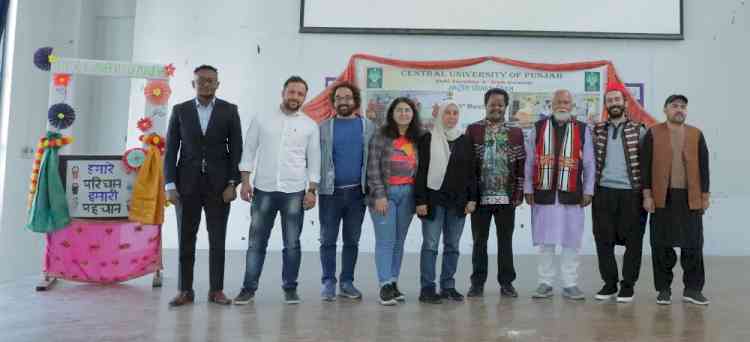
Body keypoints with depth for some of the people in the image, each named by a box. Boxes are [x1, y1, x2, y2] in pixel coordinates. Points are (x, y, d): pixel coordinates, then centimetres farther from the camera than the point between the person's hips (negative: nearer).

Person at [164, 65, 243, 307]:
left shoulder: (229, 111, 2)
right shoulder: (180, 110, 5)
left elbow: (236, 149, 0)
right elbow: (171, 150, 3)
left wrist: (233, 183, -8)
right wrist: (170, 185, -4)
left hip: (218, 184, -1)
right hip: (187, 184, 1)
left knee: (217, 239, 4)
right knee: (185, 239, 4)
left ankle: (216, 290, 13)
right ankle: (185, 290, 13)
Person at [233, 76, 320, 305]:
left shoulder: (310, 125, 5)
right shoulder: (261, 119, 4)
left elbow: (314, 160, 5)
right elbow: (249, 151, 5)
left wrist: (312, 190, -2)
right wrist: (245, 181, -4)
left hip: (294, 191, 0)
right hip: (263, 189, 0)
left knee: (292, 243, 6)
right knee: (256, 242, 5)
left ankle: (290, 288, 17)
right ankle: (249, 288, 14)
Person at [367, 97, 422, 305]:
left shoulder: (417, 139, 9)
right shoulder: (381, 136, -3)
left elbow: (420, 169, 11)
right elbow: (373, 168, -8)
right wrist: (379, 195, -13)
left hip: (407, 194, 4)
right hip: (385, 193, -4)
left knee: (399, 241, 8)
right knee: (385, 241, -5)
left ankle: (394, 282, 16)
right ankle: (385, 286, 0)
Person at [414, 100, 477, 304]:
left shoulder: (465, 141, 11)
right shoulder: (428, 139, 0)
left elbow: (471, 171, 11)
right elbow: (421, 171, -5)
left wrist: (472, 198, 3)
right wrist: (420, 200, -10)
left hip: (458, 201, 4)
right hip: (434, 200, -4)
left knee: (452, 245, 8)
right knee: (430, 245, -3)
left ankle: (448, 286, 17)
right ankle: (427, 288, 3)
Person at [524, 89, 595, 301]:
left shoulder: (582, 130, 7)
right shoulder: (538, 128, 7)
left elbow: (589, 164, 7)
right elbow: (529, 162, 7)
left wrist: (588, 191, 2)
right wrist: (528, 189, 3)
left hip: (572, 195, 0)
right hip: (544, 194, 0)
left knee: (571, 242, 3)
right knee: (545, 242, 5)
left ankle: (570, 285, 14)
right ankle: (545, 283, 15)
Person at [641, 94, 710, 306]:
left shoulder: (696, 135, 9)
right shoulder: (653, 134, 2)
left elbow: (703, 167, 9)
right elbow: (645, 166, -1)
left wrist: (705, 195, 4)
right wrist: (647, 195, -6)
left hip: (691, 197, 2)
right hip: (663, 197, -2)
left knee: (693, 244, 4)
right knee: (662, 245, 3)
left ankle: (693, 289, 15)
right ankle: (663, 289, 13)